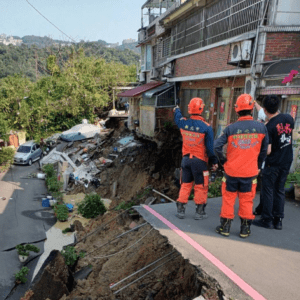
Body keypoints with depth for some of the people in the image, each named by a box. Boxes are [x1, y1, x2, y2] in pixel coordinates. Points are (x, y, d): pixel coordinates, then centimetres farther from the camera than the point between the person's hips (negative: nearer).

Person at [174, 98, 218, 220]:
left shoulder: (183, 123, -5)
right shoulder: (206, 127, -16)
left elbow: (178, 118, 21)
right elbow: (210, 147, -12)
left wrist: (177, 110, 43)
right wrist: (214, 162, 0)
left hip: (186, 159, 4)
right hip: (199, 161, -4)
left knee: (185, 185, 16)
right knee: (201, 186, 9)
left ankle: (180, 210, 21)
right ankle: (200, 212, 17)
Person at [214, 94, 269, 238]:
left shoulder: (231, 128, -9)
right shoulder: (261, 127, -5)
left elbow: (217, 146, -15)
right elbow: (264, 150, 4)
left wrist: (223, 161, 1)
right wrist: (258, 166, 16)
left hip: (231, 171, -1)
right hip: (250, 172, 1)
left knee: (228, 198, 13)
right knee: (246, 201, 14)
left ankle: (225, 227, 21)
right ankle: (245, 229, 24)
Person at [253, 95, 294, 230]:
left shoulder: (269, 127, -20)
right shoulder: (289, 118, -2)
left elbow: (267, 151, -20)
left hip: (273, 163, -6)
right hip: (287, 161, 6)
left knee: (268, 191, 5)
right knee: (279, 190, 14)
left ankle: (267, 220, 12)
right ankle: (278, 220, 19)